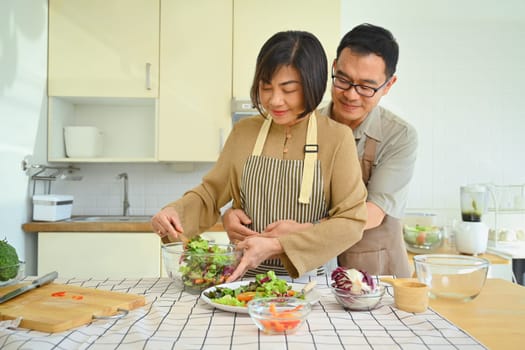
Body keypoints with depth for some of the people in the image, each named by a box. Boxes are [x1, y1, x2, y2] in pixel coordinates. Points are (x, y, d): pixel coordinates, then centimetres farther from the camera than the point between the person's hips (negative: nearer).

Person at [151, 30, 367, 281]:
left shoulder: (337, 137, -4)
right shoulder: (243, 132, 6)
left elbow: (351, 222, -7)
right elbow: (210, 193, 11)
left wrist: (279, 245, -17)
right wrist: (174, 212, -10)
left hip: (313, 276, -2)